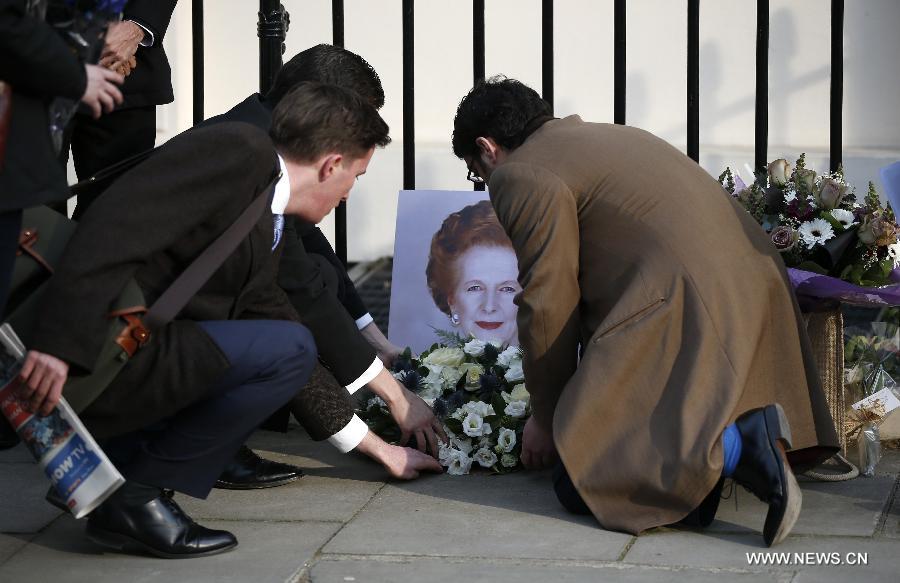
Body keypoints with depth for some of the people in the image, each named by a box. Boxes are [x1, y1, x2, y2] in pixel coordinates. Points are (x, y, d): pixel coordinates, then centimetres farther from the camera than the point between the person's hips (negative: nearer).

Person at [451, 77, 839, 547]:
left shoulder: (521, 175, -1)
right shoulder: (603, 136, 28)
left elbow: (548, 305, -3)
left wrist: (545, 418, 10)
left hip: (683, 313, -9)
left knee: (580, 479, -8)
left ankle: (735, 448, -22)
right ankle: (751, 428, 2)